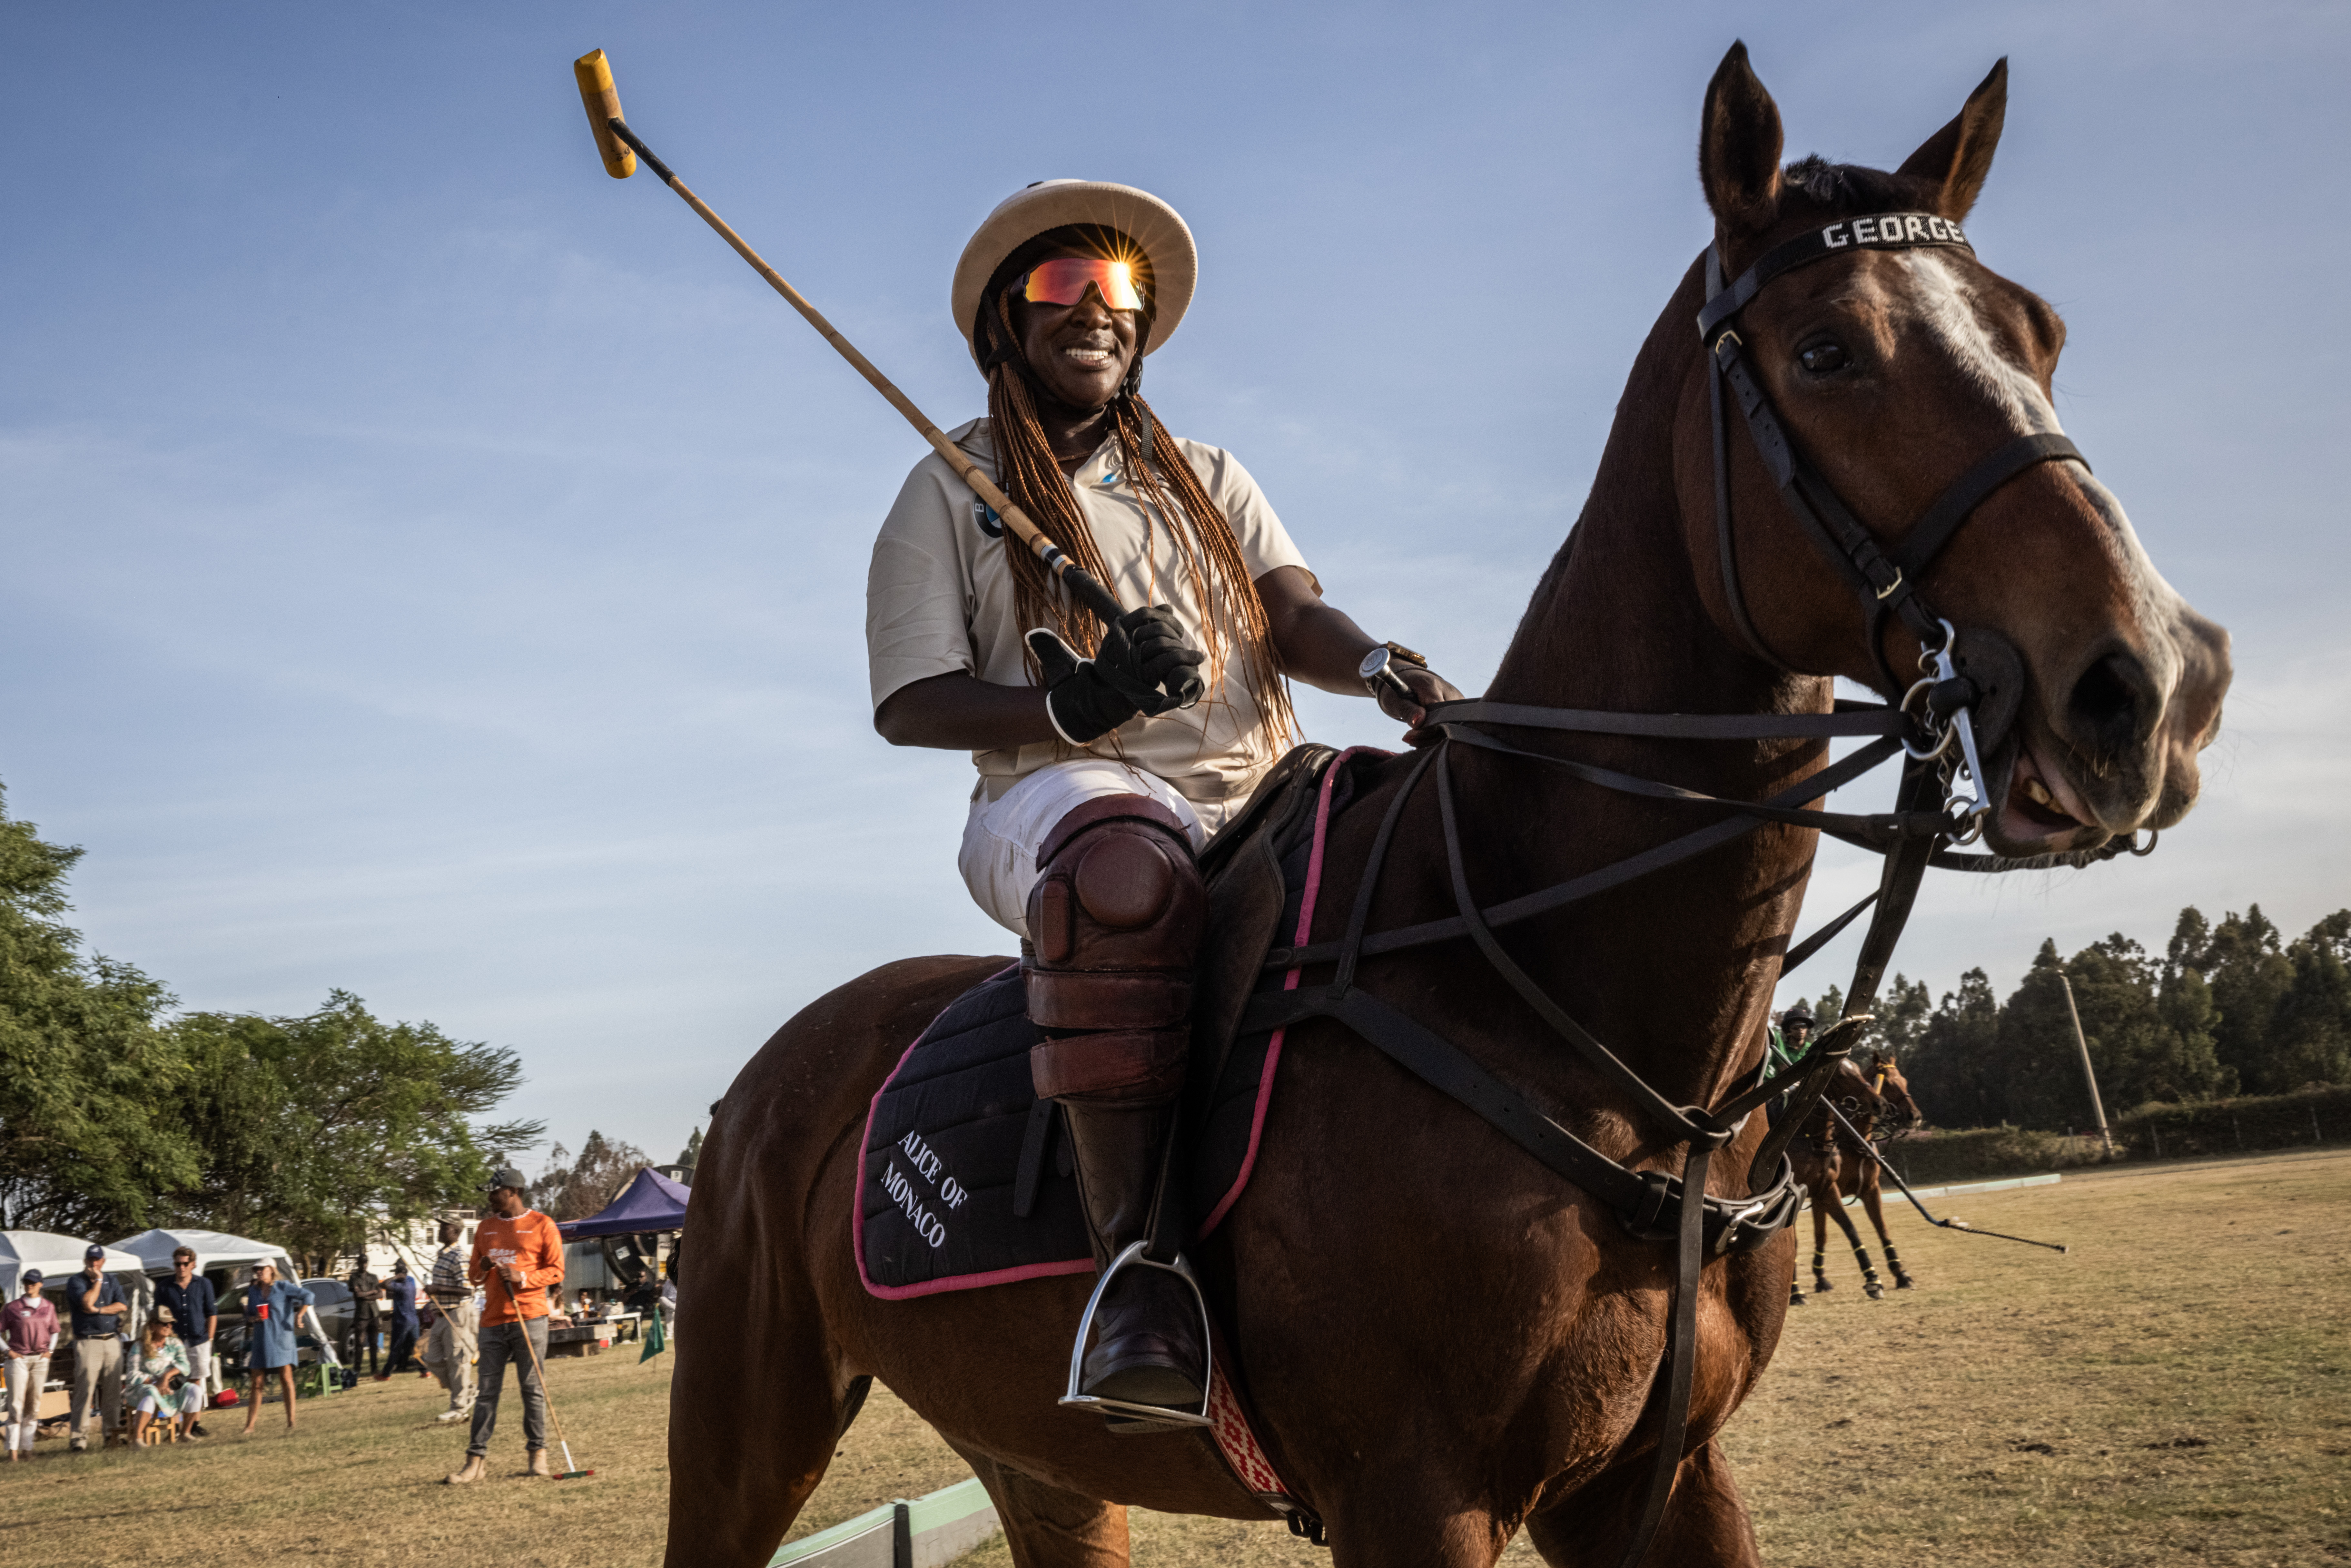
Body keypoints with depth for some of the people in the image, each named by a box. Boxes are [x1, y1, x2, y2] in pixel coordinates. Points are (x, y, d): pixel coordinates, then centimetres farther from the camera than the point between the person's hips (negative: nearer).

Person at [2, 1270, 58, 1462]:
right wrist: (8, 1350, -6)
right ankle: (13, 1449, -7)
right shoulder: (13, 1308, -1)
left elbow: (54, 1332, 19)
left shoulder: (49, 1307, 9)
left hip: (41, 1360, 3)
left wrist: (50, 1350, 6)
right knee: (16, 1405, -7)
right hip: (18, 1359, -3)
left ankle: (27, 1448, 12)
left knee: (34, 1404, 6)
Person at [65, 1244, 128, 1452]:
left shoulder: (111, 1280, 16)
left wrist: (98, 1310, -9)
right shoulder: (75, 1282, 2)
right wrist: (97, 1281, -7)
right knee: (85, 1391, -9)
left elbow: (122, 1306, 3)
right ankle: (78, 1438, -8)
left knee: (113, 1390, 5)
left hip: (113, 1341, 4)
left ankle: (112, 1432, 11)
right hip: (88, 1343, -4)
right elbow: (87, 1303, -16)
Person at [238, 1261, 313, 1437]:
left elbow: (308, 1296, -9)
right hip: (260, 1342, 4)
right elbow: (249, 1315, 17)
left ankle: (291, 1422, 3)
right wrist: (254, 1319, -5)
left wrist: (299, 1316, -15)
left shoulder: (283, 1287, -3)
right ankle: (249, 1427, 3)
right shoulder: (253, 1291, 10)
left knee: (286, 1379, -4)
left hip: (281, 1341, -4)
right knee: (257, 1384, 3)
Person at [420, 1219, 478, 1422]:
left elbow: (468, 1290, -23)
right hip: (443, 1315, 10)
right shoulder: (441, 1255, 15)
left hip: (457, 1314, -10)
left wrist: (438, 1290, -23)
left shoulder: (459, 1257, -15)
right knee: (433, 1358, 10)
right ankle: (468, 1394, 20)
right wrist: (435, 1311, 22)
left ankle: (460, 1408, 2)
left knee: (457, 1360, -5)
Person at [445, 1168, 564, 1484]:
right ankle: (477, 1458, 2)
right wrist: (482, 1268, -2)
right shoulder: (485, 1228, 17)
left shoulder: (542, 1225, 1)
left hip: (529, 1318, -4)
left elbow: (556, 1271, -2)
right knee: (486, 1391, 2)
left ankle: (538, 1452, 6)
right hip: (493, 1319, 4)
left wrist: (522, 1278, -15)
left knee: (533, 1388, -2)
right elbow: (474, 1276, 22)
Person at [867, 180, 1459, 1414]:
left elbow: (1294, 614, 10)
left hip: (1257, 801, 5)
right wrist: (1070, 707, -16)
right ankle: (1133, 1253, -42)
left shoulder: (1209, 479, 26)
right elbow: (910, 703, 2)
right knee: (1118, 863, -41)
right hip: (1064, 793, -5)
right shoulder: (950, 492, 12)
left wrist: (1376, 665, -15)